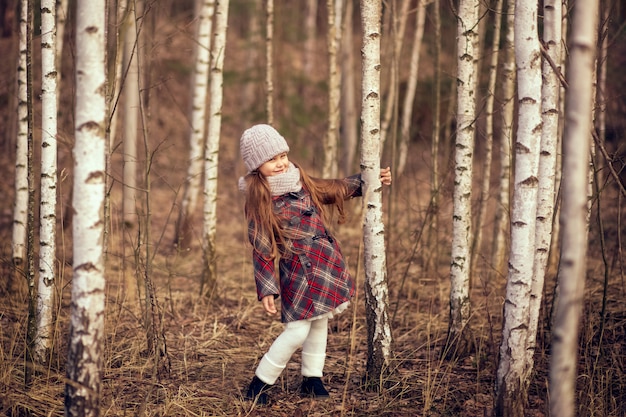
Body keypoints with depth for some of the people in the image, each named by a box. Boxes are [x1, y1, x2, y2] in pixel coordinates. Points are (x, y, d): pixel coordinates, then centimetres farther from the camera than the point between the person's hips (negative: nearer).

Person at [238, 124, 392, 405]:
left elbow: (334, 190, 23)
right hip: (299, 270, -8)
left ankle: (311, 380, 29)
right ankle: (258, 386, 3)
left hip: (328, 264, 8)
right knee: (297, 331, -10)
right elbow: (261, 251, -12)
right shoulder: (260, 202, -12)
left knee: (320, 322, 15)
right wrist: (267, 290, -15)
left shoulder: (301, 182, 8)